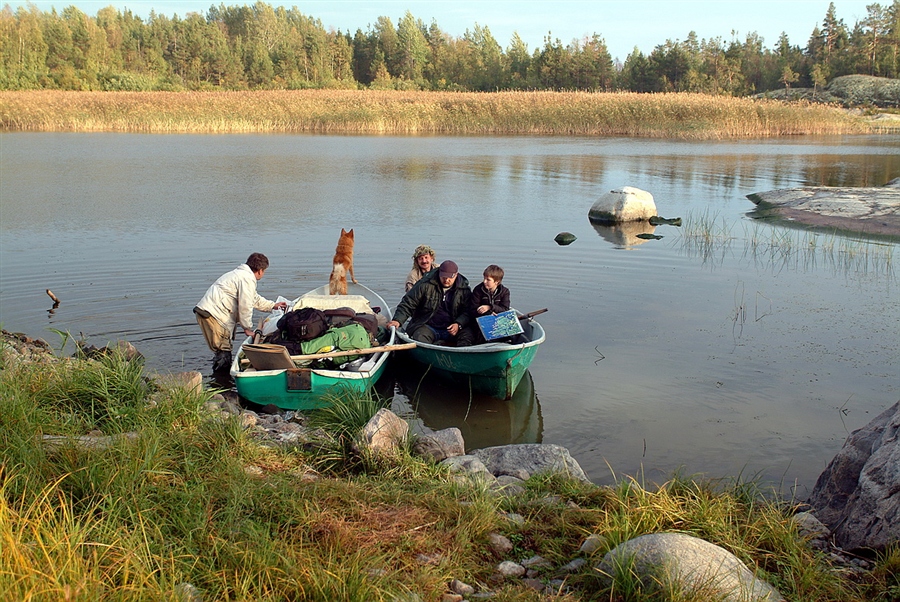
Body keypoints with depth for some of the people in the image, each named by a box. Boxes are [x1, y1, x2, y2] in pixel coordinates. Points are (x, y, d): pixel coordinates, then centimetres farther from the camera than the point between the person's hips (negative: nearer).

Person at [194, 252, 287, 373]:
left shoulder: (240, 274, 26)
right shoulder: (247, 278, -10)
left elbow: (255, 299, 39)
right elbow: (245, 306, -13)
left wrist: (273, 305, 47)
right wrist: (248, 328, -4)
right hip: (212, 314, -11)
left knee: (222, 350, 15)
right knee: (224, 350, -9)